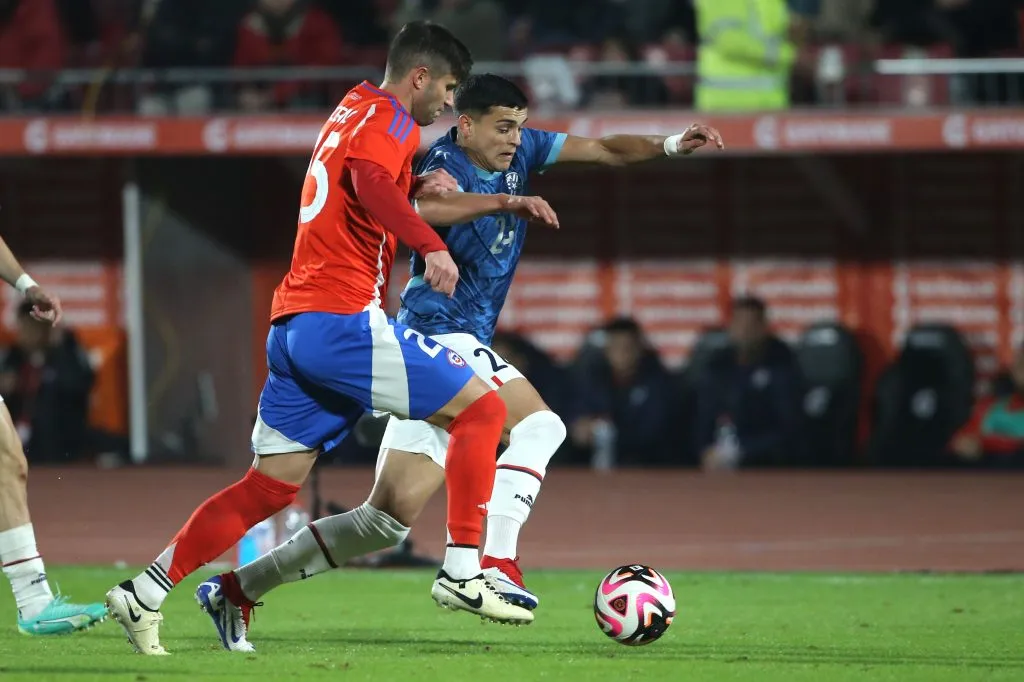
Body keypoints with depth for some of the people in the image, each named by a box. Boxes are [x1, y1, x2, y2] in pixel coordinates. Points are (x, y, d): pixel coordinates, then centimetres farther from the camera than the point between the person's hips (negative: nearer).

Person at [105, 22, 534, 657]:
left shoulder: (354, 107, 23)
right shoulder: (389, 117, -5)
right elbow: (368, 177, -27)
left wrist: (418, 187, 23)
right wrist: (431, 245, -35)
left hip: (293, 322, 9)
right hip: (343, 316, -9)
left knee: (271, 486, 11)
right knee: (482, 409, -5)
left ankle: (143, 596, 9)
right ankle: (463, 570, -11)